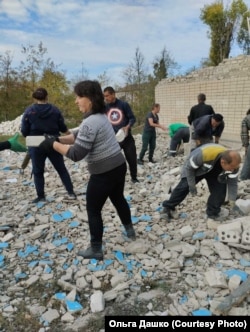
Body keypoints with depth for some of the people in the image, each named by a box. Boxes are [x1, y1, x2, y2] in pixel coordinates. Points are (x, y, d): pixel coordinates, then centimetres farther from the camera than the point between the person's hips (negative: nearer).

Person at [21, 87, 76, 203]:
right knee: (62, 169, 12)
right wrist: (69, 134, 27)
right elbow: (62, 127, 6)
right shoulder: (55, 110, -1)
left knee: (38, 172, 12)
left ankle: (41, 196, 16)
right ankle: (71, 193, 13)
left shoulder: (29, 111, -5)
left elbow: (24, 131, -4)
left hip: (36, 146, -2)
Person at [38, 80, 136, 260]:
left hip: (104, 173, -9)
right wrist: (58, 138, -1)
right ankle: (130, 230, 49)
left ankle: (95, 250, 21)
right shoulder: (100, 116, 9)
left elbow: (76, 154, -24)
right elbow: (78, 135, 12)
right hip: (118, 166, 9)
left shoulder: (90, 122, -23)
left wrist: (53, 144, -14)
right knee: (118, 199, 29)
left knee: (93, 210, 7)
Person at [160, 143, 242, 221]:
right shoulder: (203, 154, -47)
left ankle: (212, 212, 4)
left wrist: (232, 201, -18)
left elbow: (233, 183, -15)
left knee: (220, 188, -14)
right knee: (184, 186, -10)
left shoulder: (233, 163, -31)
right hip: (194, 167, -3)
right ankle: (168, 207, 7)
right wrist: (192, 185, -21)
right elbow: (189, 167, -28)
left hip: (215, 172, 4)